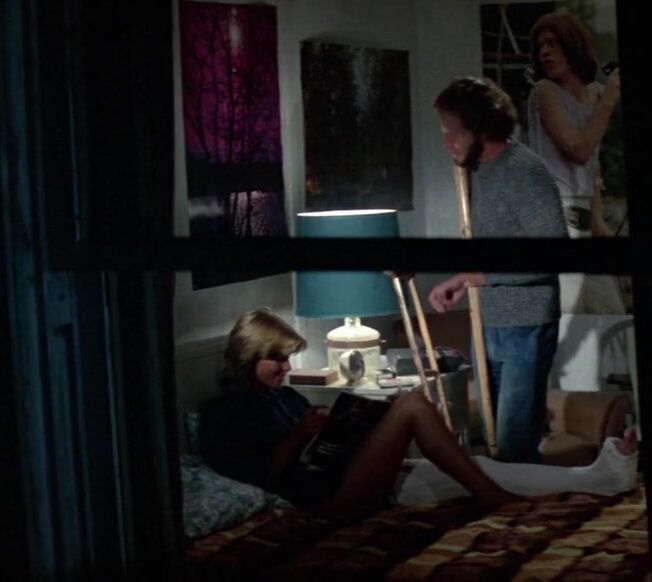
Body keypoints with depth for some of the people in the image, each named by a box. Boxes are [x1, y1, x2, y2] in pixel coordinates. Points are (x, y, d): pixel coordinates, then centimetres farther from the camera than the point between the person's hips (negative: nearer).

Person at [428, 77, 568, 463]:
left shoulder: (524, 171, -17)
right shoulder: (477, 172, 10)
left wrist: (480, 274, -19)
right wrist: (462, 281, 4)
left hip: (525, 328, -9)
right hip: (487, 326, 9)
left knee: (515, 447, -8)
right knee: (493, 438, 14)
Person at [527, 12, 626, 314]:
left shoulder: (595, 94, 15)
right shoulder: (545, 91, -5)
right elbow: (579, 150, -14)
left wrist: (597, 219, 12)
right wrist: (608, 102, -8)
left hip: (582, 218, 7)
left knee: (612, 316, 6)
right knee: (563, 318, -12)